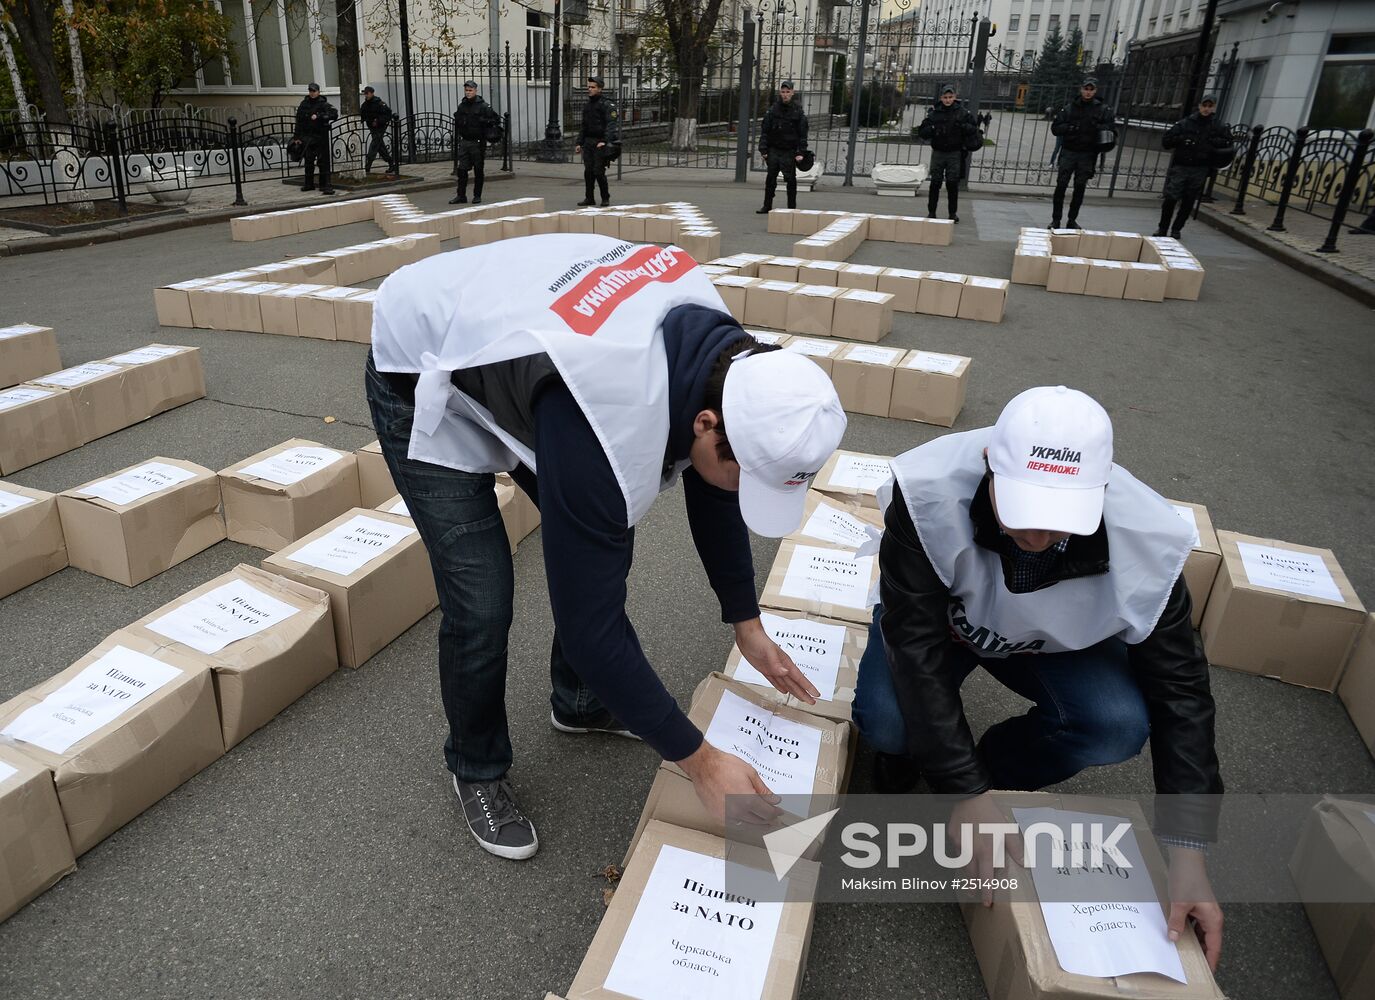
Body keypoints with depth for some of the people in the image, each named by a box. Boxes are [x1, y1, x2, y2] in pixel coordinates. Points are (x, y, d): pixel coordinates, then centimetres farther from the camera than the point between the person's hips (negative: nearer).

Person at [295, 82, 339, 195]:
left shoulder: (324, 104, -4)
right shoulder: (303, 104, 7)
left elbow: (334, 114, -19)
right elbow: (299, 121, 10)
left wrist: (319, 116, -24)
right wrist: (298, 137, 7)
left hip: (321, 136, -4)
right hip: (307, 136, 4)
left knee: (323, 161, -6)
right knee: (308, 161, 12)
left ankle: (325, 185, -5)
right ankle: (309, 184, 23)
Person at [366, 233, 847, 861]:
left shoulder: (716, 347, -18)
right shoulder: (601, 430, -42)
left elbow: (710, 491, -1)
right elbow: (589, 619, -33)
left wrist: (747, 625, 6)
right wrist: (699, 761, -23)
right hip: (423, 379, -7)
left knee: (601, 545, 7)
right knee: (481, 604, -12)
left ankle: (582, 703, 33)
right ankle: (477, 770, 17)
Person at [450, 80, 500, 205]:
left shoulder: (483, 106, -5)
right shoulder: (461, 106, 11)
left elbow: (496, 119, -4)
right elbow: (457, 124, 18)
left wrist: (483, 121, -17)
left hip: (478, 143, -4)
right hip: (464, 142, 4)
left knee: (478, 170, 3)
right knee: (462, 169, 1)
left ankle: (477, 196, 12)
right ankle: (461, 196, 6)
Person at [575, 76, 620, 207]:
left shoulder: (606, 104, -7)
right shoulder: (587, 105, 16)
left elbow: (611, 125, -16)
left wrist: (604, 141, -27)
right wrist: (579, 143, 15)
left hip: (601, 143, -7)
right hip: (588, 142, 7)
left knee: (599, 171, -9)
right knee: (588, 171, 3)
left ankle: (605, 198, 4)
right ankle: (589, 198, 10)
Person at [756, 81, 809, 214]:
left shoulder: (798, 112, 1)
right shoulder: (772, 110, 4)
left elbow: (803, 134, 0)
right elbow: (764, 131, 4)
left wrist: (800, 152, -8)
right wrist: (763, 150, -3)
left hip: (790, 152, -1)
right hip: (774, 150, 1)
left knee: (790, 180, -1)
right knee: (770, 178, 2)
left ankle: (792, 207, 7)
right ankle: (767, 206, 9)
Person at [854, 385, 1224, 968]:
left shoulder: (1144, 539, -31)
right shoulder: (929, 493, -39)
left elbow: (1178, 689, -19)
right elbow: (915, 642, -34)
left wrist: (1187, 853, -22)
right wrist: (966, 792, -35)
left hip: (1053, 640, 2)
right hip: (940, 617, -1)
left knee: (1119, 727, -26)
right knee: (885, 720, -30)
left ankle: (999, 771, 5)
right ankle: (908, 746, 9)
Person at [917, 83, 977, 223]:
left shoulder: (962, 112, 1)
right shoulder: (933, 113, 0)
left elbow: (974, 129, 3)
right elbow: (921, 132, 0)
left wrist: (963, 126, -17)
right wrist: (932, 129, -20)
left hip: (955, 154, 0)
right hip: (938, 153, 0)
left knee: (953, 183, 0)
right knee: (935, 183, -1)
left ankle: (953, 213, 9)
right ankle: (931, 212, 8)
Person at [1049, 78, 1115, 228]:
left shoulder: (1103, 110, 2)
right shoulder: (1070, 108, 2)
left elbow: (1111, 129, -1)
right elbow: (1055, 128, 0)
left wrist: (1097, 128, -18)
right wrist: (1070, 128, -16)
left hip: (1087, 155, 0)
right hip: (1068, 152, 0)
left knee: (1080, 188, 4)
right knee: (1061, 185, -3)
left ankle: (1072, 219, 15)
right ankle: (1056, 219, 5)